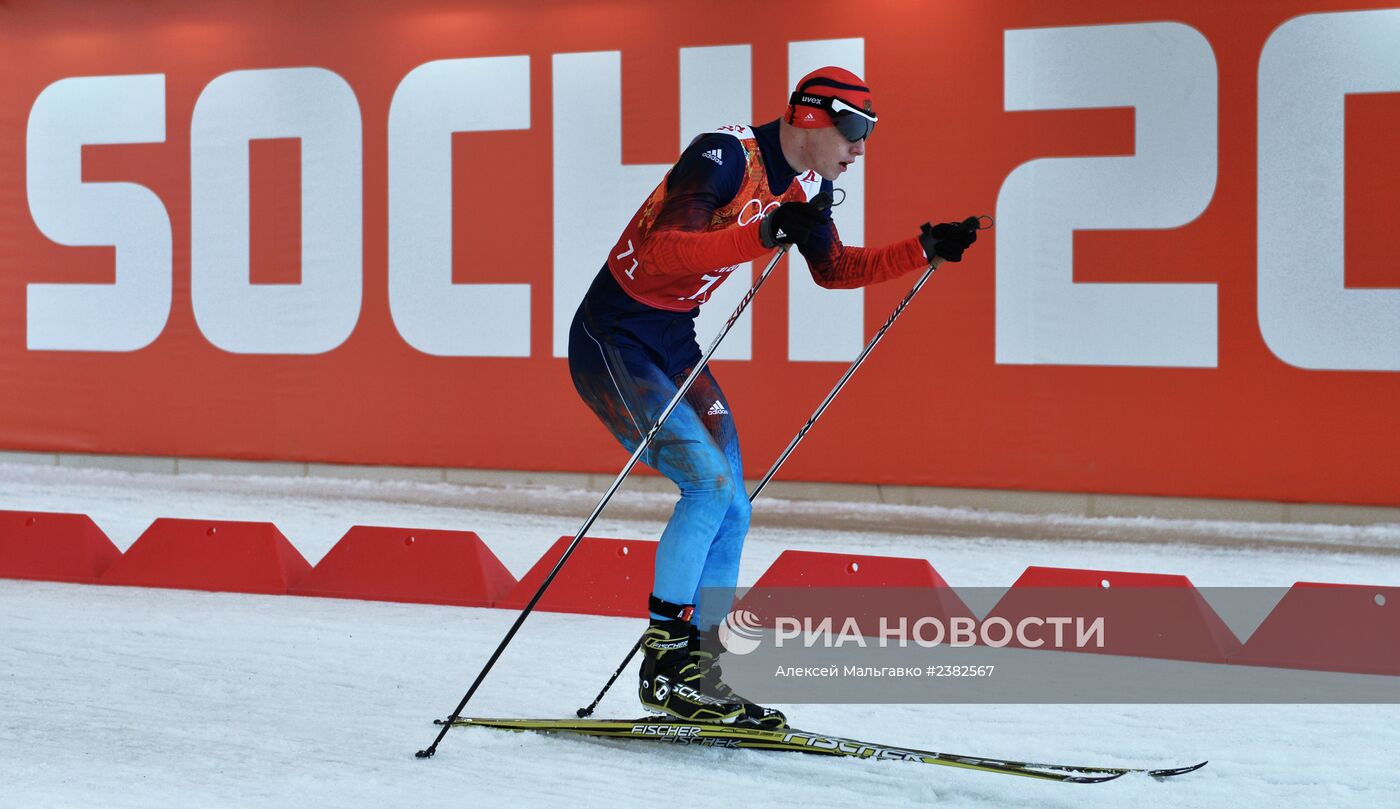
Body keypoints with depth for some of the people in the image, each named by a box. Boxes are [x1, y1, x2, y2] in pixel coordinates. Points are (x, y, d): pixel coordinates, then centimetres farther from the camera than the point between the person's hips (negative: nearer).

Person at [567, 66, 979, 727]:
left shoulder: (809, 184, 4)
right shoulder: (726, 157, -22)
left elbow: (833, 269, 20)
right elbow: (662, 250, -34)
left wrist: (925, 250, 10)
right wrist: (763, 235, -44)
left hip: (674, 346, 9)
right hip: (612, 342, -9)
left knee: (731, 512, 4)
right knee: (709, 482, -20)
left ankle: (697, 675, 12)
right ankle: (664, 659, -10)